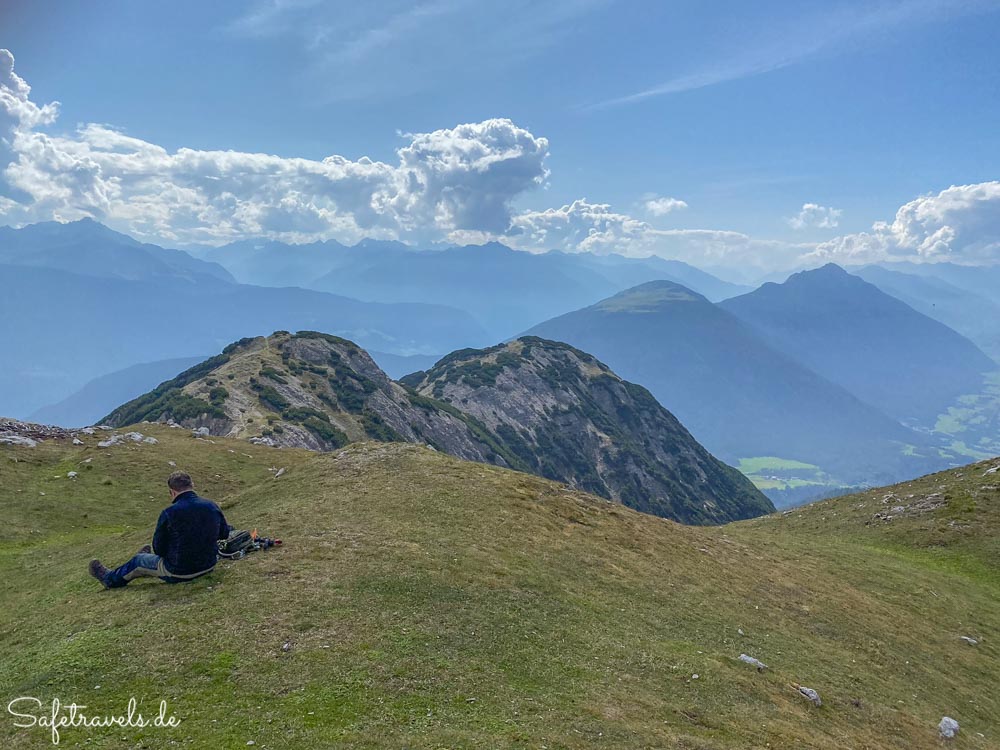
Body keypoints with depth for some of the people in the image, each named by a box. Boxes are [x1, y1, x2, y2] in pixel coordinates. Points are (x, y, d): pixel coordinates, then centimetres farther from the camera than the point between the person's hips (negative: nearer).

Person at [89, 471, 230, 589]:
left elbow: (159, 548, -9)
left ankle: (111, 579, 50)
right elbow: (224, 533, 6)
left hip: (179, 572, -5)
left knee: (138, 561, 23)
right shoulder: (212, 506, -8)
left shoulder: (169, 513, -21)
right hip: (208, 565, 5)